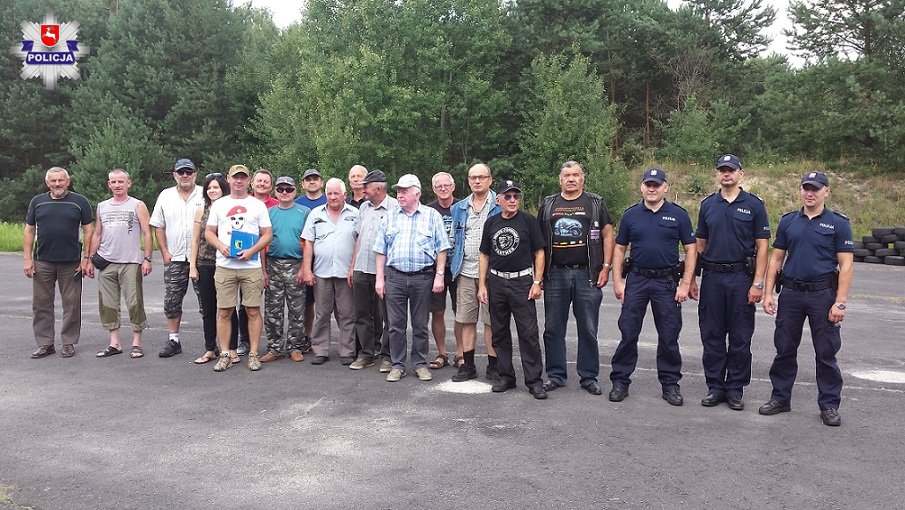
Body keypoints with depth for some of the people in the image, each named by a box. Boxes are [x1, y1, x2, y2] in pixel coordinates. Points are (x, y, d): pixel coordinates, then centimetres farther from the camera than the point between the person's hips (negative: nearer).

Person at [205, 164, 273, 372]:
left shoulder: (258, 205, 8)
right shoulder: (219, 204, 13)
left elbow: (267, 234, 4)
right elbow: (209, 232, 14)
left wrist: (251, 251, -11)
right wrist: (221, 246, -7)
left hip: (251, 267, -1)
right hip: (224, 266, 2)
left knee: (253, 310, -1)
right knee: (224, 311, 3)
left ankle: (253, 354, 8)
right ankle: (225, 355, 11)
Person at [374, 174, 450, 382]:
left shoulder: (432, 215, 4)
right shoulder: (390, 217, 11)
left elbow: (441, 248, 2)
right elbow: (381, 250, 10)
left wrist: (439, 275, -6)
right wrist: (380, 278, 4)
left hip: (423, 277, -2)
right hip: (395, 277, 2)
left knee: (420, 324, 7)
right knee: (396, 324, 4)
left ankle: (421, 364, 18)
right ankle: (397, 365, 14)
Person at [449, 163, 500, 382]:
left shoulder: (500, 206, 0)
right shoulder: (458, 209, 14)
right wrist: (453, 264, 12)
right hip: (465, 271, 4)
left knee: (492, 321, 1)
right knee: (466, 320, 8)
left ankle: (493, 366, 11)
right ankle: (467, 365, 18)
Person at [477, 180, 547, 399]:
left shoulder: (528, 221, 0)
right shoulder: (491, 223, 9)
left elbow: (539, 253, 0)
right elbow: (485, 255, 13)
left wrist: (537, 282, -8)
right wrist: (482, 285, 7)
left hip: (522, 282, -4)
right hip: (496, 282, 4)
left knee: (528, 333, -5)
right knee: (499, 332, 9)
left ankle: (534, 380, 1)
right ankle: (506, 377, 21)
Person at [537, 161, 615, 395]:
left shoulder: (596, 203, 6)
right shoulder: (548, 205, 11)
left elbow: (607, 235, 4)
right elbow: (539, 240, 13)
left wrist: (605, 268, -4)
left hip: (587, 274, -2)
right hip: (555, 274, 2)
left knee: (588, 329, 3)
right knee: (553, 328, 6)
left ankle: (589, 377, 14)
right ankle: (556, 375, 18)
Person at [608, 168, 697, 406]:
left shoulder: (678, 215, 0)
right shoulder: (631, 214, 5)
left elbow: (691, 250, 0)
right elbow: (619, 249, 8)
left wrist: (685, 284, -6)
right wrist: (617, 281, 0)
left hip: (667, 282, -1)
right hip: (636, 280, 1)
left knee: (669, 337, 6)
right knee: (628, 334, 3)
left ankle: (670, 384, 18)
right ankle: (620, 381, 13)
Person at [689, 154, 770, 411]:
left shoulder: (754, 205, 0)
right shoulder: (708, 204, 8)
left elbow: (762, 246, -3)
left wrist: (758, 283, -10)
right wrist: (691, 279, 8)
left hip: (741, 277, -3)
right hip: (712, 277, 3)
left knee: (740, 337, 4)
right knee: (712, 336, 6)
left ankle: (735, 389, 14)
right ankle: (715, 387, 17)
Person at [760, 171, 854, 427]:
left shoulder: (838, 223, -2)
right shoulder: (788, 221, 7)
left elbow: (846, 265, -6)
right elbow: (776, 259, 9)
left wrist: (840, 302, -13)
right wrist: (768, 293, 2)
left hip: (823, 293, -3)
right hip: (791, 293, 3)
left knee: (826, 353, 4)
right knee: (784, 349, 9)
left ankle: (829, 405, 15)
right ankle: (780, 398, 22)